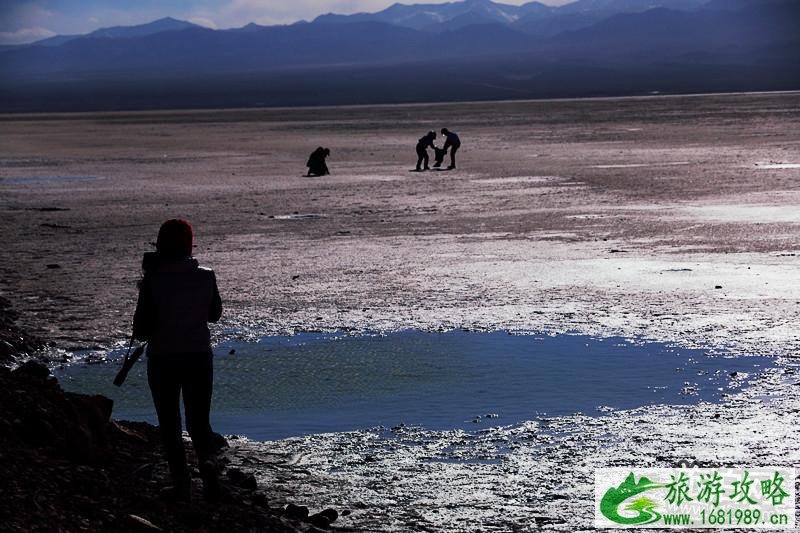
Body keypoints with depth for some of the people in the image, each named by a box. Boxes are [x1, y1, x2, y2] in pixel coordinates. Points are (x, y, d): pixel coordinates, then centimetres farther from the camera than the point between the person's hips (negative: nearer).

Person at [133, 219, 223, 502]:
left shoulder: (153, 281, -14)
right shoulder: (205, 276, -4)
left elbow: (141, 330, -12)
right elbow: (215, 313, 12)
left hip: (163, 359, -2)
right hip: (199, 358, 2)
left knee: (169, 424, 11)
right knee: (199, 419, 12)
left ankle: (181, 482, 8)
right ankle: (207, 460, -16)